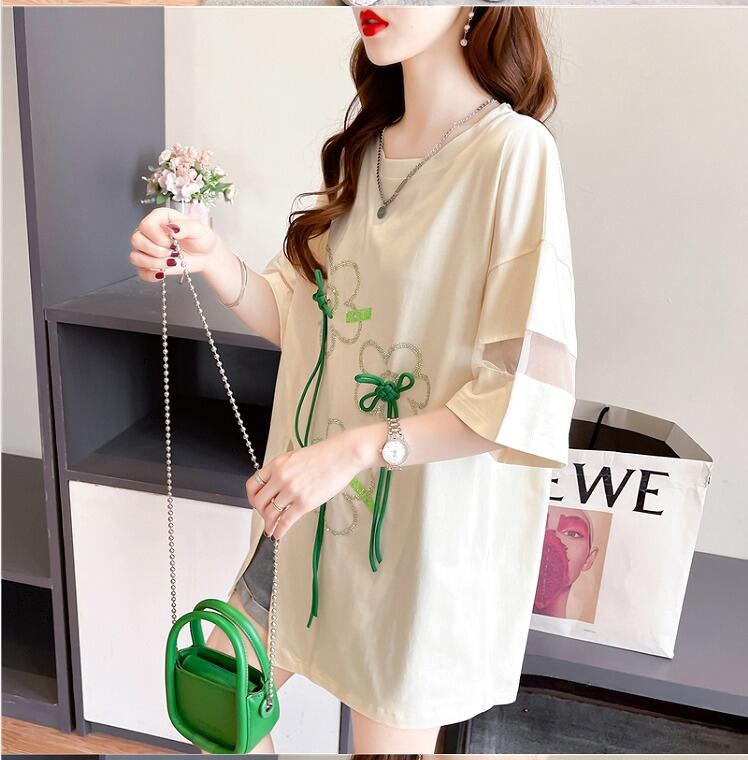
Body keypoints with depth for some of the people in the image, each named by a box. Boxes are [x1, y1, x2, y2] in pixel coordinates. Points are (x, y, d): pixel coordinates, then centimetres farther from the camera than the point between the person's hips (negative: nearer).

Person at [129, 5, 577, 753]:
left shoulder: (515, 152, -17)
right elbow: (303, 318, 7)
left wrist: (357, 447, -26)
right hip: (312, 507, 7)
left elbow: (530, 395, -21)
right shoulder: (363, 145, 5)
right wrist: (214, 263, -10)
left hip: (424, 527, -6)